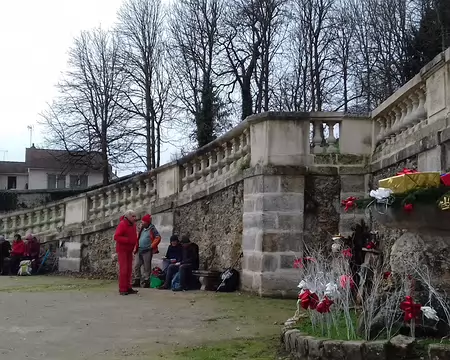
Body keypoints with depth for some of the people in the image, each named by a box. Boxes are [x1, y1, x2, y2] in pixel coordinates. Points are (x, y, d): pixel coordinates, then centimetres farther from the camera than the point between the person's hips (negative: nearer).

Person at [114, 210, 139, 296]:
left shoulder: (133, 225, 9)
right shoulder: (122, 224, -14)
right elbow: (116, 237, -22)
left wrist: (136, 244, 7)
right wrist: (128, 240, -26)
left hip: (129, 250, 8)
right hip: (122, 249, -8)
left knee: (129, 269, 7)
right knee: (123, 269, -10)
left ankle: (128, 288, 12)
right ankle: (122, 289, -8)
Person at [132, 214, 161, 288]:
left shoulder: (152, 229, -5)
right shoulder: (142, 229, 15)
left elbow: (158, 238, -12)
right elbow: (139, 238, 25)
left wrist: (152, 246, -14)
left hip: (147, 251, -7)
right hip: (139, 251, 7)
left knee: (146, 267, -1)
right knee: (136, 266, 6)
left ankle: (146, 281, 5)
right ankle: (137, 280, 13)